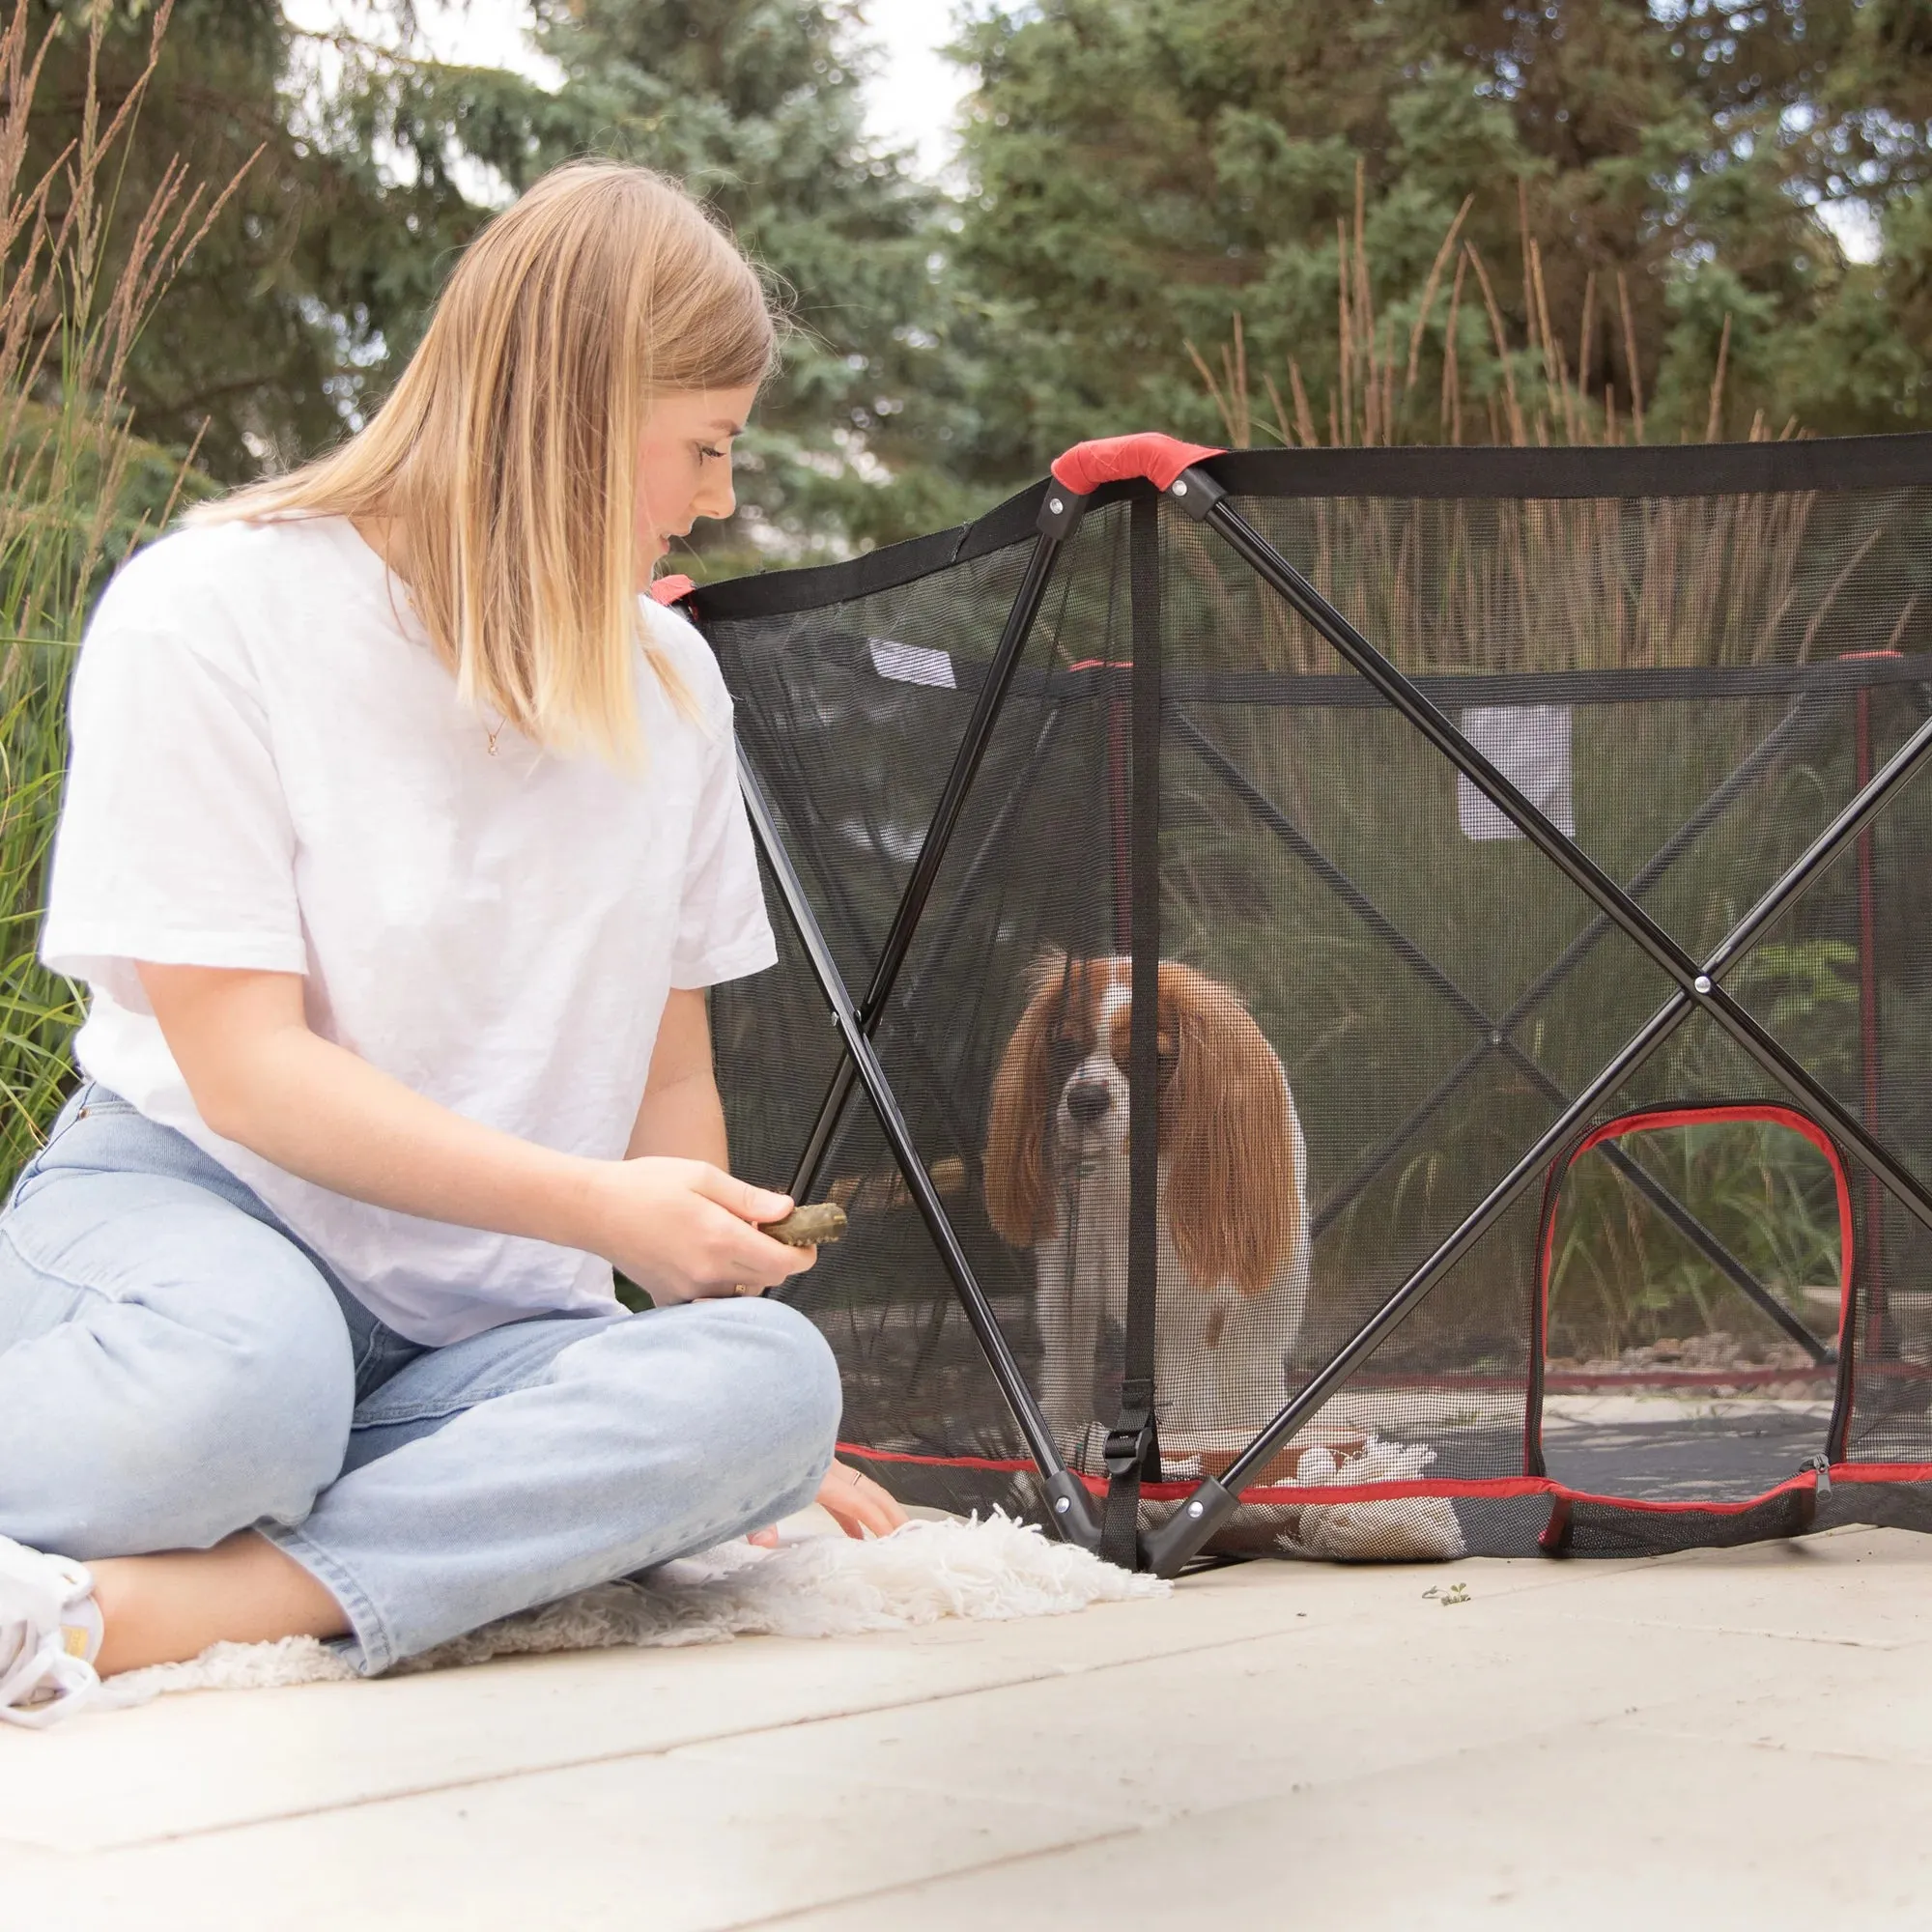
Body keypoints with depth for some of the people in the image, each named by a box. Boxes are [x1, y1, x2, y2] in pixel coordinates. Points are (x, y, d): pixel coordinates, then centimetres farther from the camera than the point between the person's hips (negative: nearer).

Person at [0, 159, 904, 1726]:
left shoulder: (668, 679, 10)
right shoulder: (210, 613, -7)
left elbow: (670, 1067, 15)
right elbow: (245, 1069, -13)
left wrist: (713, 1383, 9)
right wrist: (601, 1207, -19)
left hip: (474, 1331, 6)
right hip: (191, 1202, -5)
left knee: (775, 1378, -30)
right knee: (239, 1369, -43)